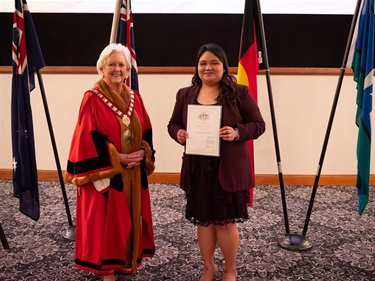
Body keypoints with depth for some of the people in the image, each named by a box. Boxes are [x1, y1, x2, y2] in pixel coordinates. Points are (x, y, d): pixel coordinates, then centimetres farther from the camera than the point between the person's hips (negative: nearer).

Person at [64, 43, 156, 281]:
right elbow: (89, 138, -14)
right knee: (106, 219, 1)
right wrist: (117, 158, -18)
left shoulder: (134, 98, 9)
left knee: (130, 217, 13)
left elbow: (146, 131, 10)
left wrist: (143, 152, -8)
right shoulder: (92, 98, -8)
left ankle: (128, 261, 29)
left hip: (134, 171, 6)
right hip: (104, 171, -6)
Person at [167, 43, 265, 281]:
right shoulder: (185, 94, 7)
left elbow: (258, 124, -2)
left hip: (228, 168, -3)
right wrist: (178, 134, -11)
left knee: (225, 220, 4)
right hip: (197, 168, 3)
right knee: (203, 219, 13)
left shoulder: (239, 93, -3)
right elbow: (173, 124, 13)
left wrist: (237, 133, -22)